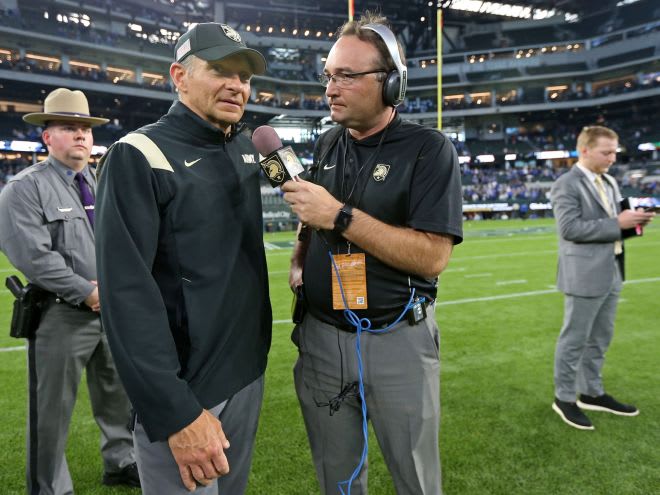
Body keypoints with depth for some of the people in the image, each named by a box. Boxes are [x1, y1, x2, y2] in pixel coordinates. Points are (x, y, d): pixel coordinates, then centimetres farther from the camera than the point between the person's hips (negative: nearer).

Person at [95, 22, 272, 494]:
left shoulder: (249, 149, 6)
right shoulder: (140, 157, -15)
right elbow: (127, 293, -21)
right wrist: (175, 412, -23)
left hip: (250, 371, 7)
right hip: (182, 387, -6)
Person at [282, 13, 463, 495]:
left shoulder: (429, 149, -11)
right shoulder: (326, 145, 7)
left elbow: (432, 256, -20)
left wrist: (338, 215, -24)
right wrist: (298, 262, 0)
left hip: (399, 340, -5)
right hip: (321, 336, 5)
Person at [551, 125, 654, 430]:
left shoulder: (609, 182, 14)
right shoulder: (566, 185, -13)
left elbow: (606, 224, 18)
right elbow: (570, 228, -23)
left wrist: (630, 221, -3)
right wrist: (617, 224, -21)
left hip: (611, 274, 9)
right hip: (584, 276, -9)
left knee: (599, 339, 18)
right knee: (574, 340, 3)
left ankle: (592, 393, 32)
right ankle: (564, 398, 17)